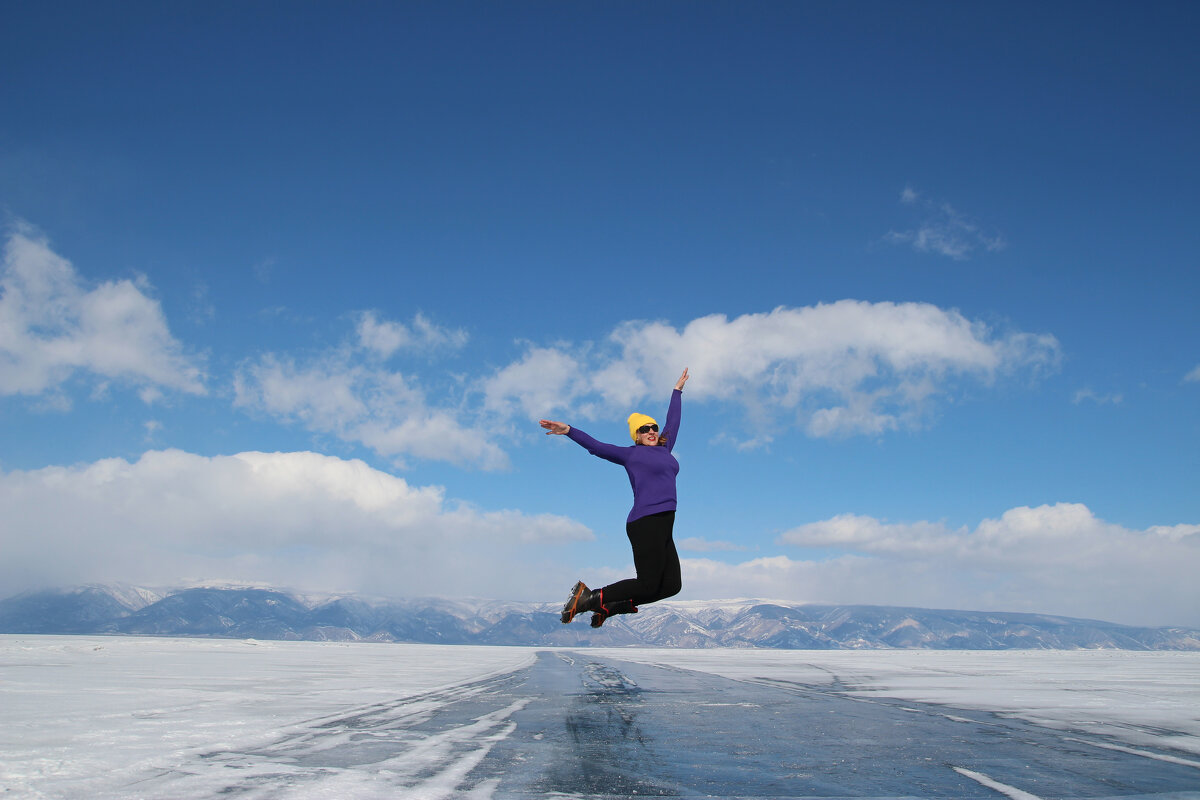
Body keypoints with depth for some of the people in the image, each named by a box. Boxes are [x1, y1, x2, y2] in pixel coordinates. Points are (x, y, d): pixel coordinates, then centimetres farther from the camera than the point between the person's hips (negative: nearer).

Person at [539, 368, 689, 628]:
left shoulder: (664, 448, 20)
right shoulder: (631, 454, 4)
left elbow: (673, 420, 34)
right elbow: (596, 447, 4)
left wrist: (677, 390, 45)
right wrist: (568, 430, -4)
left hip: (664, 526, 8)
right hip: (646, 523, -8)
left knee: (672, 585, 3)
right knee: (647, 585, -11)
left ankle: (609, 607, 9)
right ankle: (589, 597, 2)